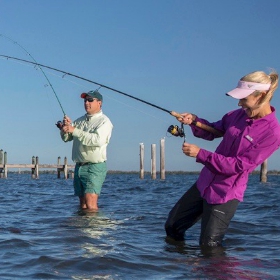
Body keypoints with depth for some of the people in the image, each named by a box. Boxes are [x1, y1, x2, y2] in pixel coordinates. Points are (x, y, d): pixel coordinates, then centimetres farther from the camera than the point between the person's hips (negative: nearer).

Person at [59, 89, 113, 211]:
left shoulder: (104, 121, -6)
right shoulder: (80, 120, 18)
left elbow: (98, 140, -24)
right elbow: (66, 138, 15)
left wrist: (75, 131, -24)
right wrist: (65, 127, -8)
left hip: (95, 166, -7)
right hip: (79, 166, 7)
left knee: (91, 204, -17)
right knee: (82, 204, 10)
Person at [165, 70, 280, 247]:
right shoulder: (239, 115, 0)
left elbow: (239, 165, -22)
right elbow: (211, 131, 14)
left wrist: (200, 154, -23)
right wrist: (194, 121, -8)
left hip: (226, 194, -7)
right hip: (205, 183, 7)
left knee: (209, 245, 0)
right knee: (172, 226, 13)